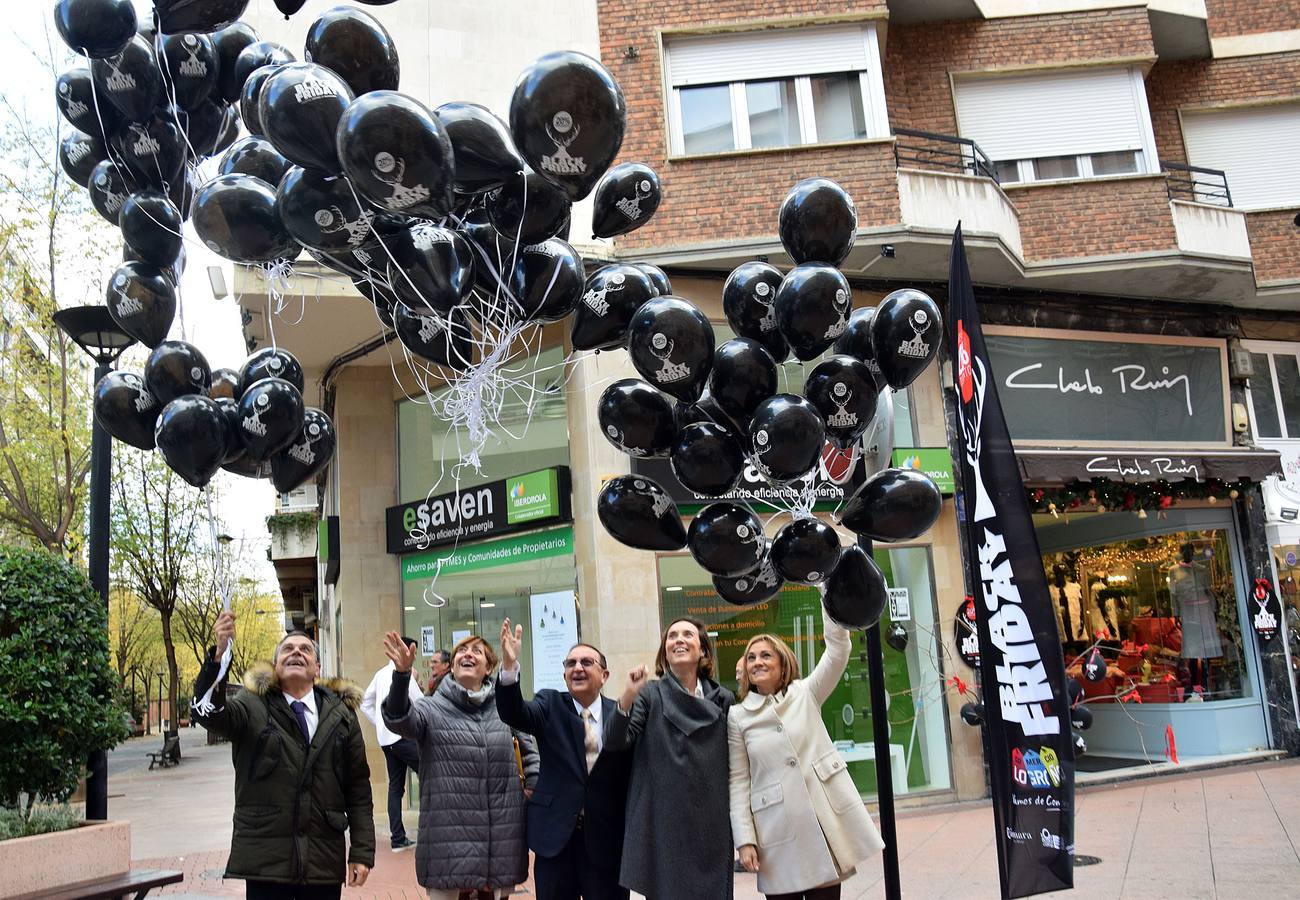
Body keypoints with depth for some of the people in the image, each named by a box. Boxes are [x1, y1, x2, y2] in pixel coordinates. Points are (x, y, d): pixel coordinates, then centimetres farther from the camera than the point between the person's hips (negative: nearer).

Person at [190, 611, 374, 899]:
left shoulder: (341, 713, 6)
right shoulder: (253, 706, 1)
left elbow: (358, 787, 7)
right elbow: (207, 711, -20)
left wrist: (362, 852, 3)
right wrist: (220, 653, -35)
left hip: (325, 861, 2)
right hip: (265, 861, -2)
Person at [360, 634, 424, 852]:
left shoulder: (381, 673, 14)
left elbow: (365, 703, 19)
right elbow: (420, 703, -14)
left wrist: (380, 723, 17)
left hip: (385, 738, 8)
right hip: (403, 734, -8)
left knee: (395, 786, 9)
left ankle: (398, 838, 9)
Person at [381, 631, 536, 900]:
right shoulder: (432, 709, -1)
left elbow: (528, 755, 20)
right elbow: (399, 718, -22)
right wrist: (401, 675, -39)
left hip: (501, 841, 3)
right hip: (448, 840, -3)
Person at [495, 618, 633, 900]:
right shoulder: (551, 705, 3)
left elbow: (633, 774, -4)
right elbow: (514, 714, -19)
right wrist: (509, 667, -34)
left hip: (607, 838, 0)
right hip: (556, 835, 1)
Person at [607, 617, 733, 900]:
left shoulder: (723, 699, 5)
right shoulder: (649, 695, 0)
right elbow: (615, 743, -11)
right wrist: (627, 698, -26)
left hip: (711, 825, 2)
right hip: (662, 824, -2)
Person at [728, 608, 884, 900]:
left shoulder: (806, 693, 7)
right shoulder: (737, 716, 4)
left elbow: (837, 650, -5)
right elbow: (739, 781, 2)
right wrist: (745, 839, -5)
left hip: (826, 822, 1)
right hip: (779, 833, 0)